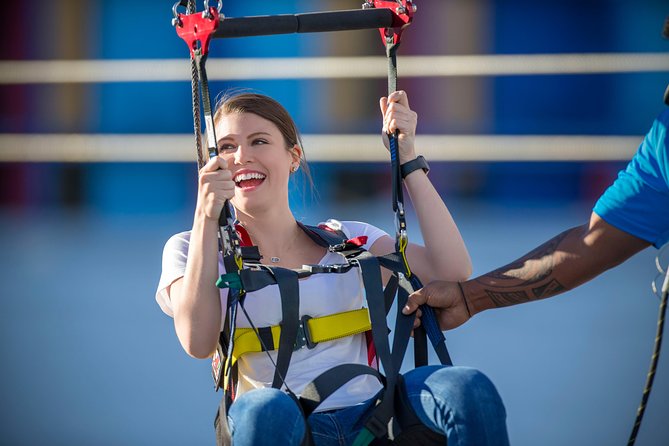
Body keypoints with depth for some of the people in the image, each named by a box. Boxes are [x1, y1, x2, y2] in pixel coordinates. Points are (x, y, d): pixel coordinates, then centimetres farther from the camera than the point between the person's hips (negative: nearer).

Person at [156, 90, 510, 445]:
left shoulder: (347, 240, 19)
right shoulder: (192, 249, 14)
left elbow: (452, 270, 5)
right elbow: (198, 342, -6)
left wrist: (407, 158, 4)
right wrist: (206, 217, -10)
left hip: (368, 417, 3)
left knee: (469, 388, -28)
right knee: (267, 408, -41)